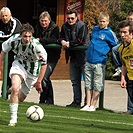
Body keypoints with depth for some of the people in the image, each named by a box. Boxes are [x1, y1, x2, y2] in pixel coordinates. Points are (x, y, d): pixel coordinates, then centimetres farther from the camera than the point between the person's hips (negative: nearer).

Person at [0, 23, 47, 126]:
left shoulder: (36, 46, -31)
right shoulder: (14, 40, -22)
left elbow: (44, 64, -20)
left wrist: (38, 82, -18)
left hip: (32, 69, -1)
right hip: (19, 64, 1)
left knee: (21, 98, 8)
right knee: (15, 89, -25)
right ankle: (13, 119, -14)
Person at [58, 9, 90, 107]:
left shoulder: (82, 26, -12)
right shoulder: (65, 26, 9)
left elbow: (80, 40, -21)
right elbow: (61, 37, 16)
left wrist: (69, 43, -15)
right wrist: (62, 41, -7)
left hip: (83, 56, -8)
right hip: (73, 56, 8)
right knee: (74, 80, 11)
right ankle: (76, 101, 18)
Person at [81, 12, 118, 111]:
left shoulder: (109, 33, -3)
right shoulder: (95, 29, 14)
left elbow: (116, 46, 3)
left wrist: (105, 51, 4)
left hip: (99, 62, -6)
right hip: (89, 61, 6)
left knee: (97, 85, -1)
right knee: (88, 84, 7)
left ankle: (93, 105, 5)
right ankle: (88, 104, 12)